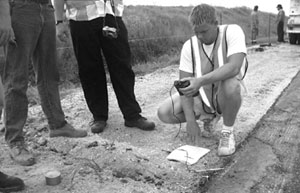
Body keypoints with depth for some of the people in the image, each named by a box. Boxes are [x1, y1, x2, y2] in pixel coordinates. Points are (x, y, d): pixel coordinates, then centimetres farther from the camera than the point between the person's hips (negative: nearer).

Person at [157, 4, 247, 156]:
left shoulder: (233, 32, -18)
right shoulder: (189, 46, -10)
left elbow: (234, 67, -34)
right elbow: (185, 84, -14)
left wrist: (201, 81, -47)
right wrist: (191, 121, -24)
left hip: (224, 96, -4)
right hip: (201, 97, 4)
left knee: (230, 83, -39)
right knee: (164, 113, -14)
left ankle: (227, 132, -11)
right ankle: (209, 116, 13)